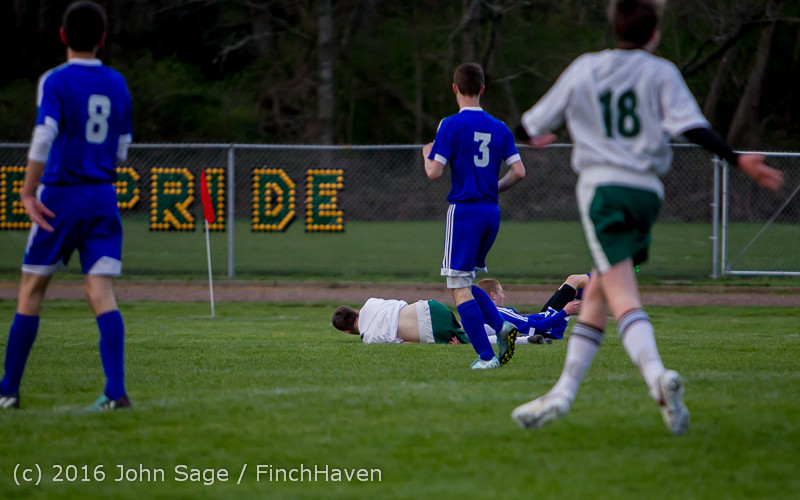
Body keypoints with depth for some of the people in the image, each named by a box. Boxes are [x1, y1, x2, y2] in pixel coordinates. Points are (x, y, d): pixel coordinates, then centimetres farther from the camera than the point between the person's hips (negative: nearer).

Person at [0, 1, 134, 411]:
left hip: (61, 194, -3)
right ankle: (116, 390, -17)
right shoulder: (117, 84, 8)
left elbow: (44, 137, -19)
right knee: (101, 291, -3)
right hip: (103, 197, 3)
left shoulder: (56, 81, -7)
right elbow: (121, 150, 13)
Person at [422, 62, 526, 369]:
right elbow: (518, 172, 3)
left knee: (459, 288, -2)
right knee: (464, 283, 19)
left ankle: (486, 356, -11)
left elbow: (434, 172, -12)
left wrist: (427, 154, 10)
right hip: (491, 211, 6)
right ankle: (502, 326, -4)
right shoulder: (499, 128, 8)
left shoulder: (452, 125, -8)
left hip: (464, 209, -6)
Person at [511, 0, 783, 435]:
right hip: (646, 191, 2)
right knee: (596, 295, 15)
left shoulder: (582, 69, 11)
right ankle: (562, 393, 15)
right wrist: (739, 161, -7)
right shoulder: (660, 73, 8)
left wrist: (532, 137, 42)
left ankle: (657, 376, -40)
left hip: (601, 186, -2)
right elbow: (691, 126, -8)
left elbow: (533, 124, 18)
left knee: (623, 301, -16)